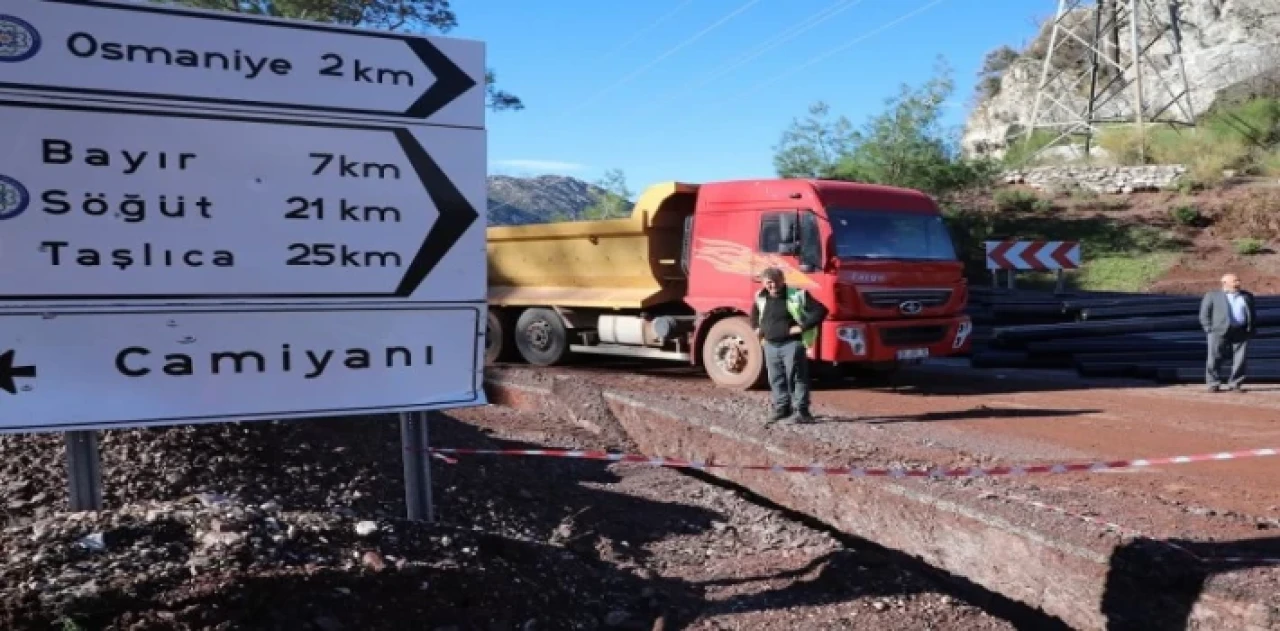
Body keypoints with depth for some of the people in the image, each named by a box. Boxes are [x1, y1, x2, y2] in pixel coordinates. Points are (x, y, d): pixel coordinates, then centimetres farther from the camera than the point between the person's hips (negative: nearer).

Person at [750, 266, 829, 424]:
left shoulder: (797, 295, -11)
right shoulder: (761, 297, 7)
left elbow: (821, 310, -15)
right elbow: (755, 313, 31)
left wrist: (803, 327, -18)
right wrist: (758, 329, 17)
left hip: (792, 344, -6)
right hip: (770, 345, 6)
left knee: (797, 377, -5)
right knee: (776, 379, 11)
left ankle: (802, 410, 1)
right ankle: (781, 408, 22)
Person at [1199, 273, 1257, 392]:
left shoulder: (1247, 296, 18)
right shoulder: (1212, 295, 6)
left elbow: (1253, 314, 20)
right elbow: (1204, 314, 3)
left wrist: (1252, 329, 9)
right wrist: (1209, 329, -6)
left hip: (1241, 332, 3)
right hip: (1219, 332, -3)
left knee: (1241, 360, -2)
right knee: (1215, 358, -4)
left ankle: (1235, 383, 8)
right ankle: (1213, 383, 4)